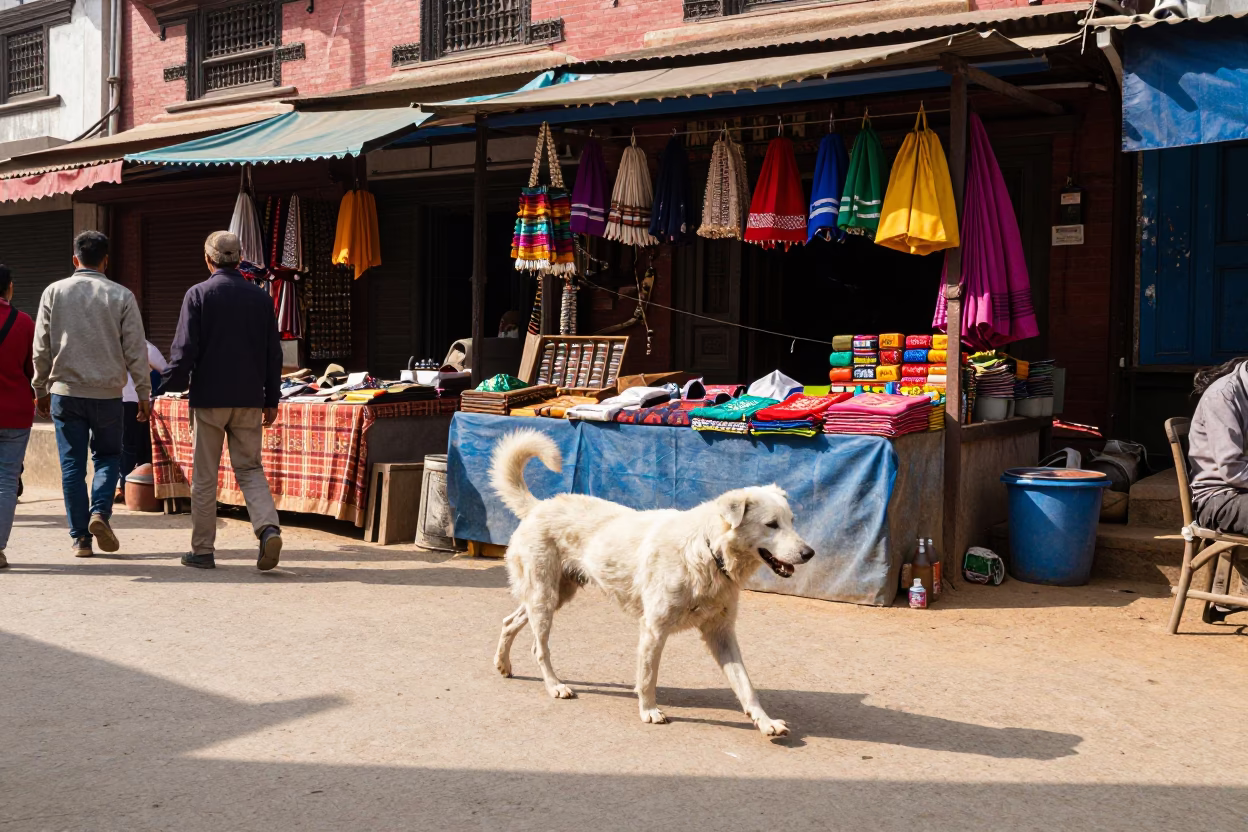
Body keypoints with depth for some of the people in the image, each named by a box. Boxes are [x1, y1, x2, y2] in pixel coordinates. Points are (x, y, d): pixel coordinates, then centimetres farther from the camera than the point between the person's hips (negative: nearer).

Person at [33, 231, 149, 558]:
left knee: (72, 465, 6)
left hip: (65, 392, 1)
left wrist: (41, 390, 15)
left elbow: (41, 348, 5)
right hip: (107, 393, -1)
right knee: (108, 457, 15)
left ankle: (80, 537, 7)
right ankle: (100, 512, -8)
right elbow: (136, 350, -2)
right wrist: (144, 393, 5)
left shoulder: (54, 292, 2)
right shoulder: (121, 296, -3)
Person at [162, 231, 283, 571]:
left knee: (204, 476, 7)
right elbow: (273, 353, 7)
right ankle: (268, 527, -12)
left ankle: (202, 550, 13)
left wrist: (170, 387, 0)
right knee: (250, 469, 10)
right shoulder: (261, 297, 4)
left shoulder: (198, 294, -6)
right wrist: (272, 399, 13)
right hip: (249, 400, 3)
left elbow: (185, 349, -10)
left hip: (208, 397, -3)